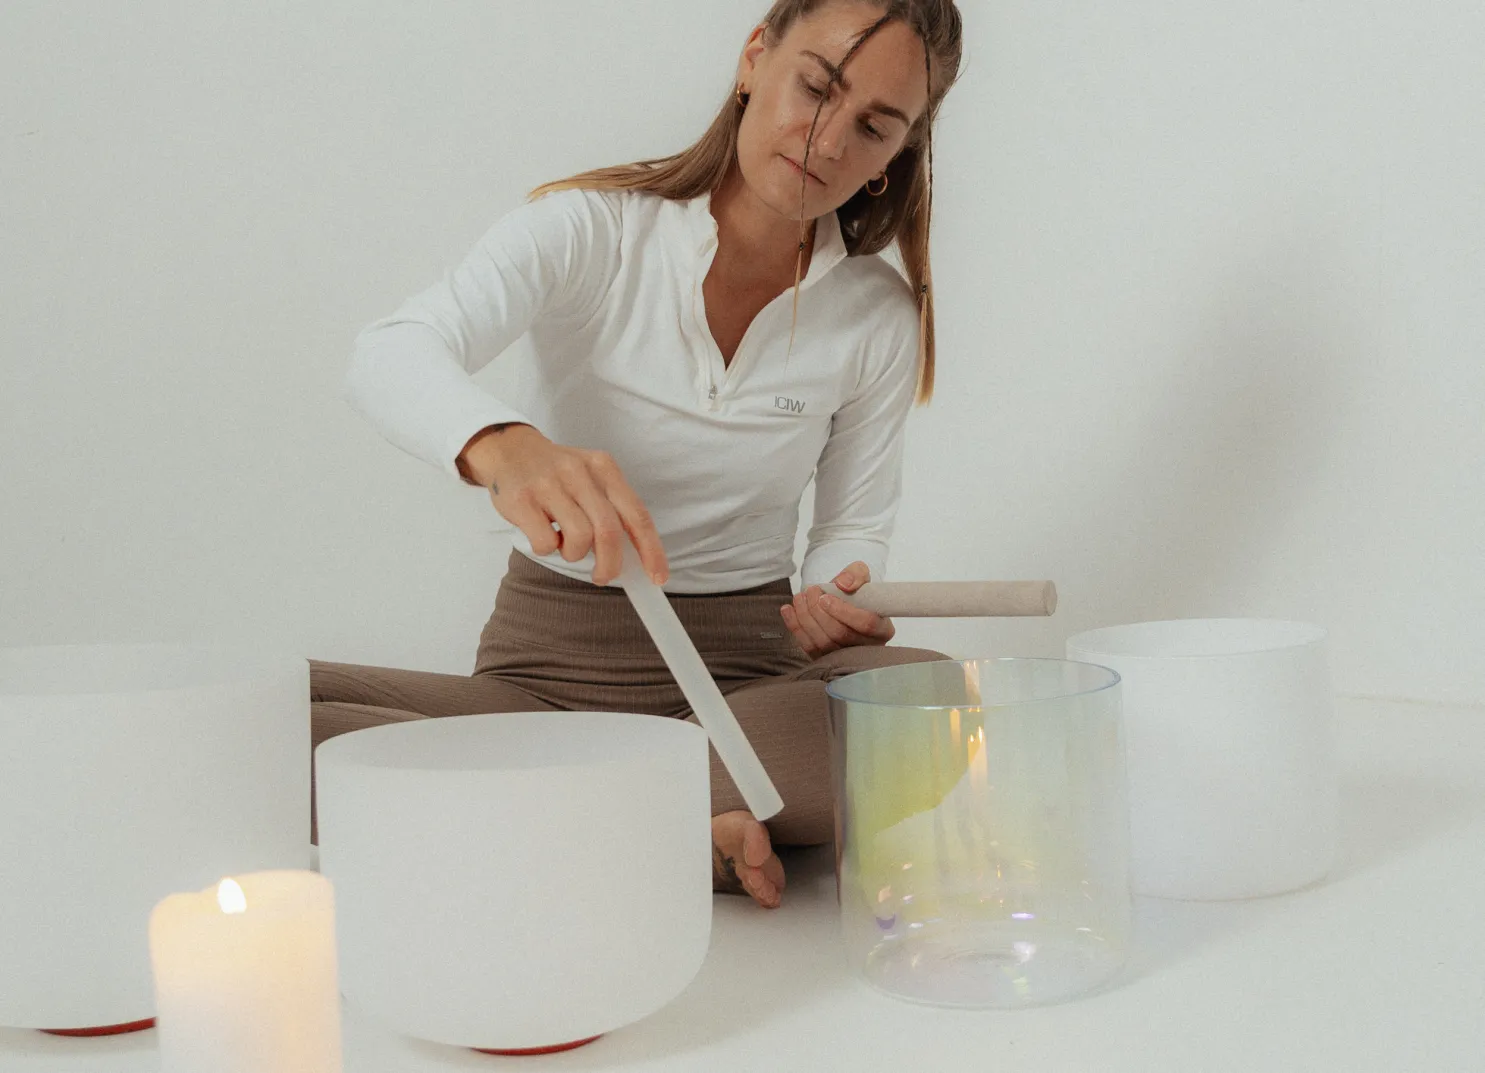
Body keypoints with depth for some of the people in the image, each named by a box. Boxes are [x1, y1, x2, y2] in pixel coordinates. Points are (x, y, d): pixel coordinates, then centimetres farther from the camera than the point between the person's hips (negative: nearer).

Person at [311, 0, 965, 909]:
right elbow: (390, 357, -24)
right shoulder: (592, 228, -7)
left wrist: (836, 603, -14)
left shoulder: (880, 315, 3)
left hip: (743, 672, 1)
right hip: (547, 660, 0)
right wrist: (506, 449, -48)